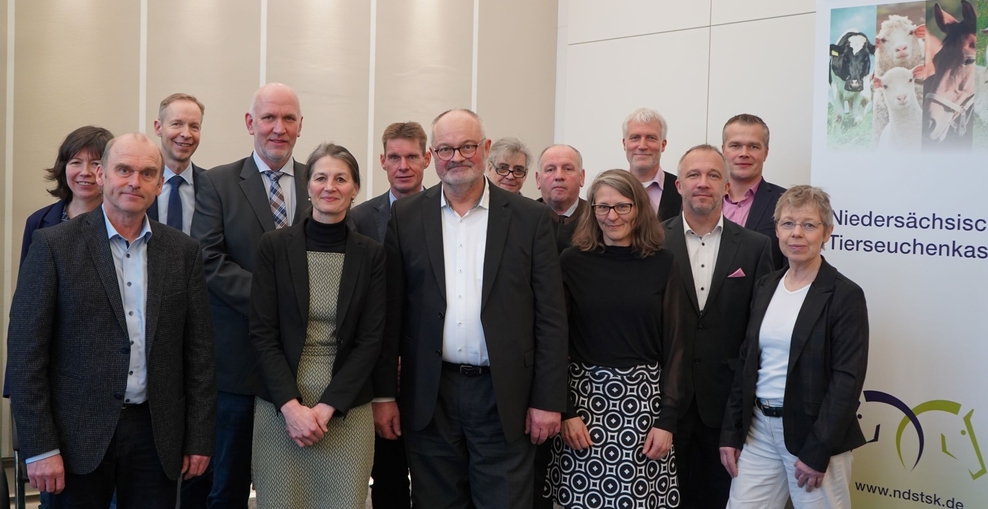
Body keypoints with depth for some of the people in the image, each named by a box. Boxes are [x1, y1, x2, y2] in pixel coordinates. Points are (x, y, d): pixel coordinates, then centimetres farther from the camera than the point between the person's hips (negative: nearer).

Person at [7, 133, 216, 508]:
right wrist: (39, 447, -9)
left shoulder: (182, 251, 6)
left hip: (156, 433, 3)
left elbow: (198, 349, 6)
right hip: (78, 435, -2)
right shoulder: (54, 245, -3)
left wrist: (200, 438, 3)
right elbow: (26, 349, -5)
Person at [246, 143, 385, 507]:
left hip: (346, 411, 1)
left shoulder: (371, 255, 3)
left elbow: (371, 340, 0)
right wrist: (291, 406, -12)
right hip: (280, 408, 0)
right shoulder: (274, 245, 1)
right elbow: (262, 333, -2)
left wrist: (328, 407, -9)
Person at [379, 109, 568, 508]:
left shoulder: (530, 217, 0)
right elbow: (391, 310, 4)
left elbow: (550, 316, -1)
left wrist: (548, 400, -5)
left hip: (505, 397, -1)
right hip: (428, 397, 1)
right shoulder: (406, 217, 4)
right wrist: (383, 393, 2)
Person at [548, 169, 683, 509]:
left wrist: (667, 419, -4)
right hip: (583, 394, 0)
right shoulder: (572, 262, 0)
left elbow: (672, 344, 1)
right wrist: (566, 411, -7)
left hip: (643, 397, 0)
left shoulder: (662, 265, 1)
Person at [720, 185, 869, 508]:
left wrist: (818, 451, -17)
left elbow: (848, 380, -14)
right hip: (758, 428, 5)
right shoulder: (765, 287, 8)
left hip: (813, 433, -5)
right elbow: (746, 363, 10)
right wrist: (731, 432, 5)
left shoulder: (845, 295, -10)